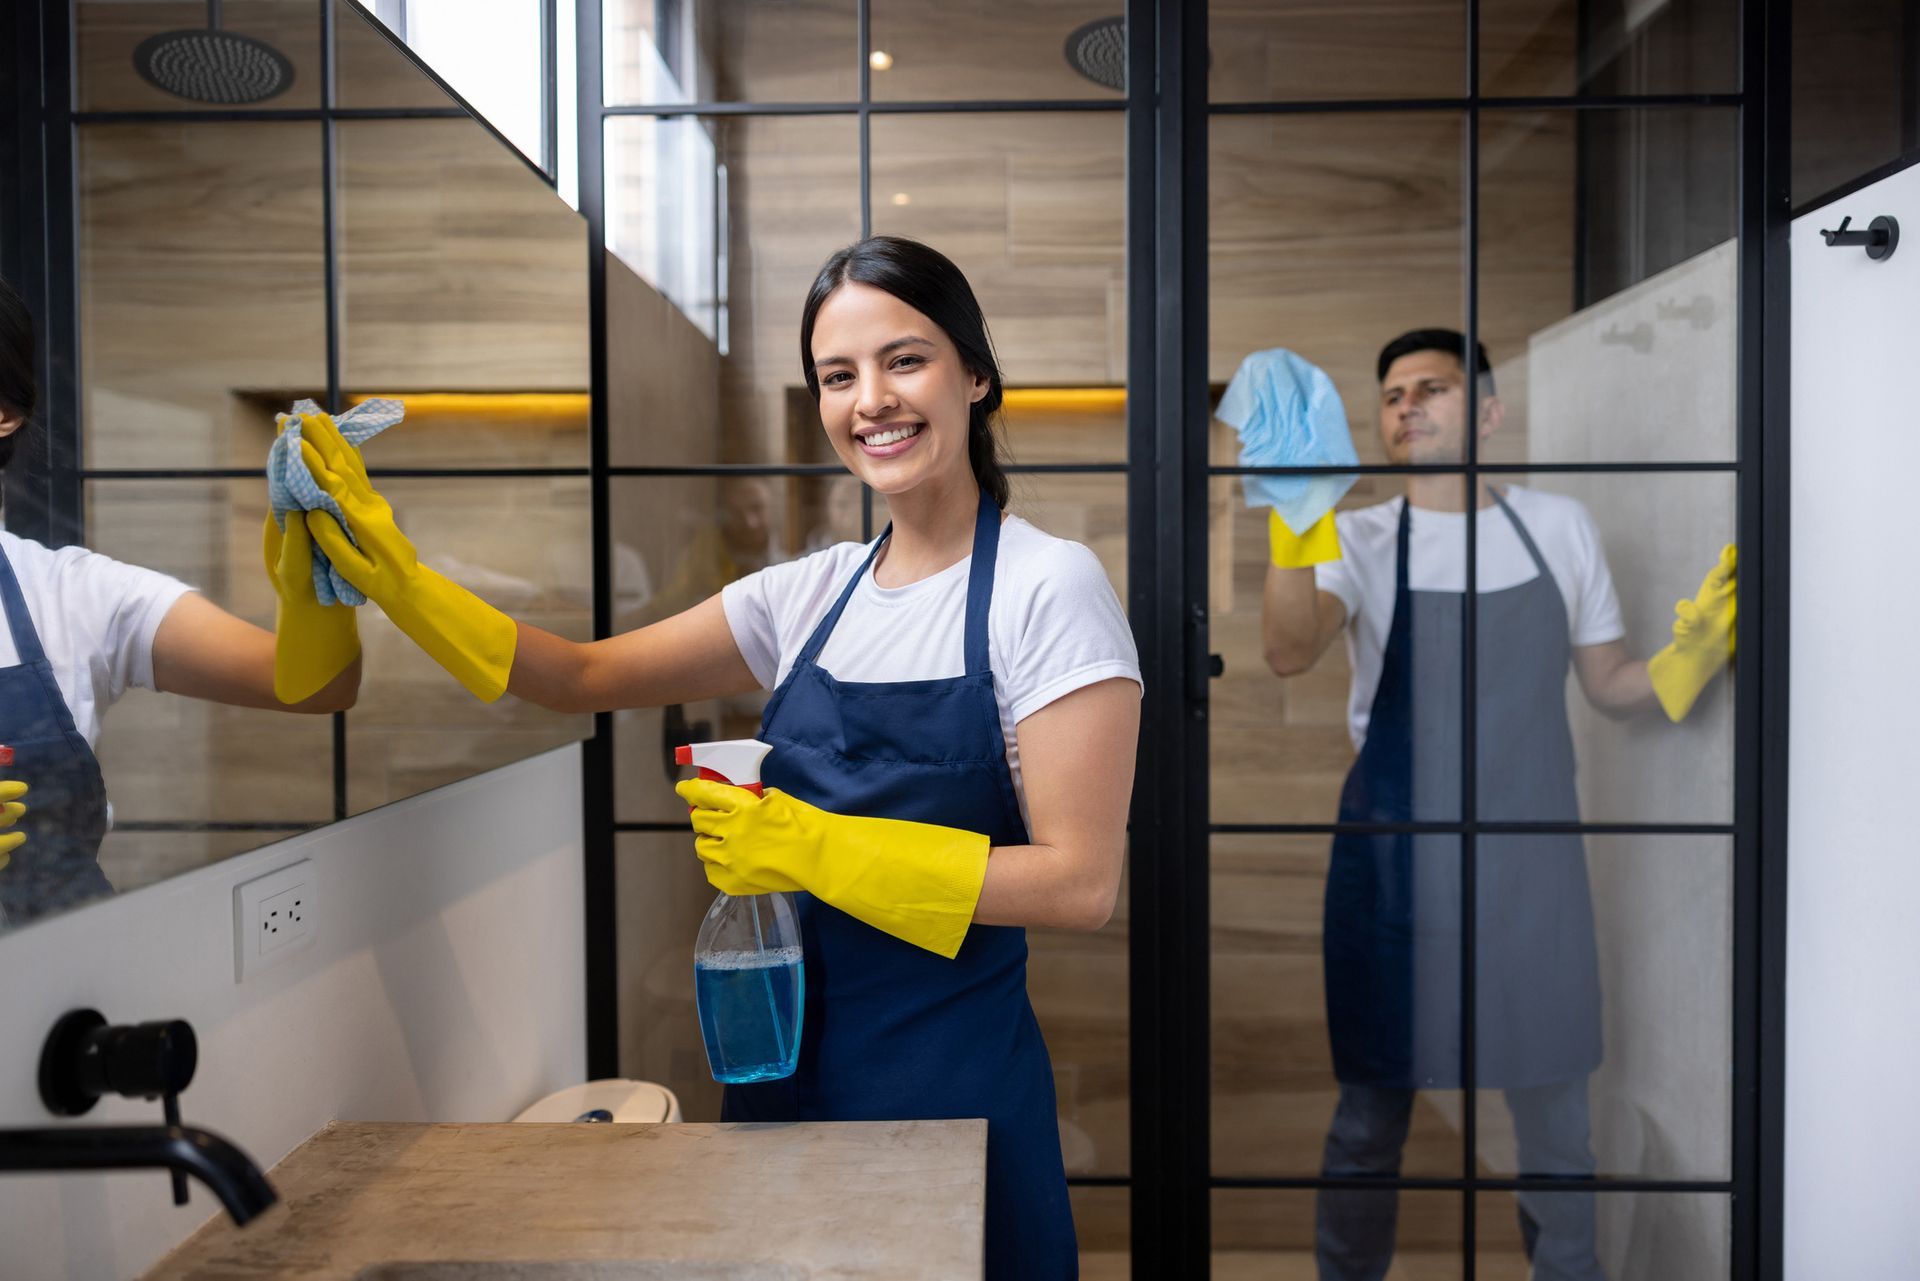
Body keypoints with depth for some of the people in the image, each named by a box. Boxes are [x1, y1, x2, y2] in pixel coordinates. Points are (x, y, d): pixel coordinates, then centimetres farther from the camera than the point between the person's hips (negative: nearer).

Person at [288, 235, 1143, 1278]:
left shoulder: (1048, 586, -13)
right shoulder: (812, 593, 4)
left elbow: (1079, 885, -16)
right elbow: (588, 677, 10)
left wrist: (815, 849, -17)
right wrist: (400, 581, -1)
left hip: (953, 1085, -5)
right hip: (791, 1065, 5)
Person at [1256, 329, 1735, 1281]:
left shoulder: (1560, 528, 6)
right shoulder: (1361, 540, -1)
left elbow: (1612, 686, 11)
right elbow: (1289, 652, -21)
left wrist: (1695, 649, -7)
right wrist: (1293, 524, -35)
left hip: (1532, 866, 2)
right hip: (1393, 869, -1)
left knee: (1555, 1122, 14)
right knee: (1369, 1120, 10)